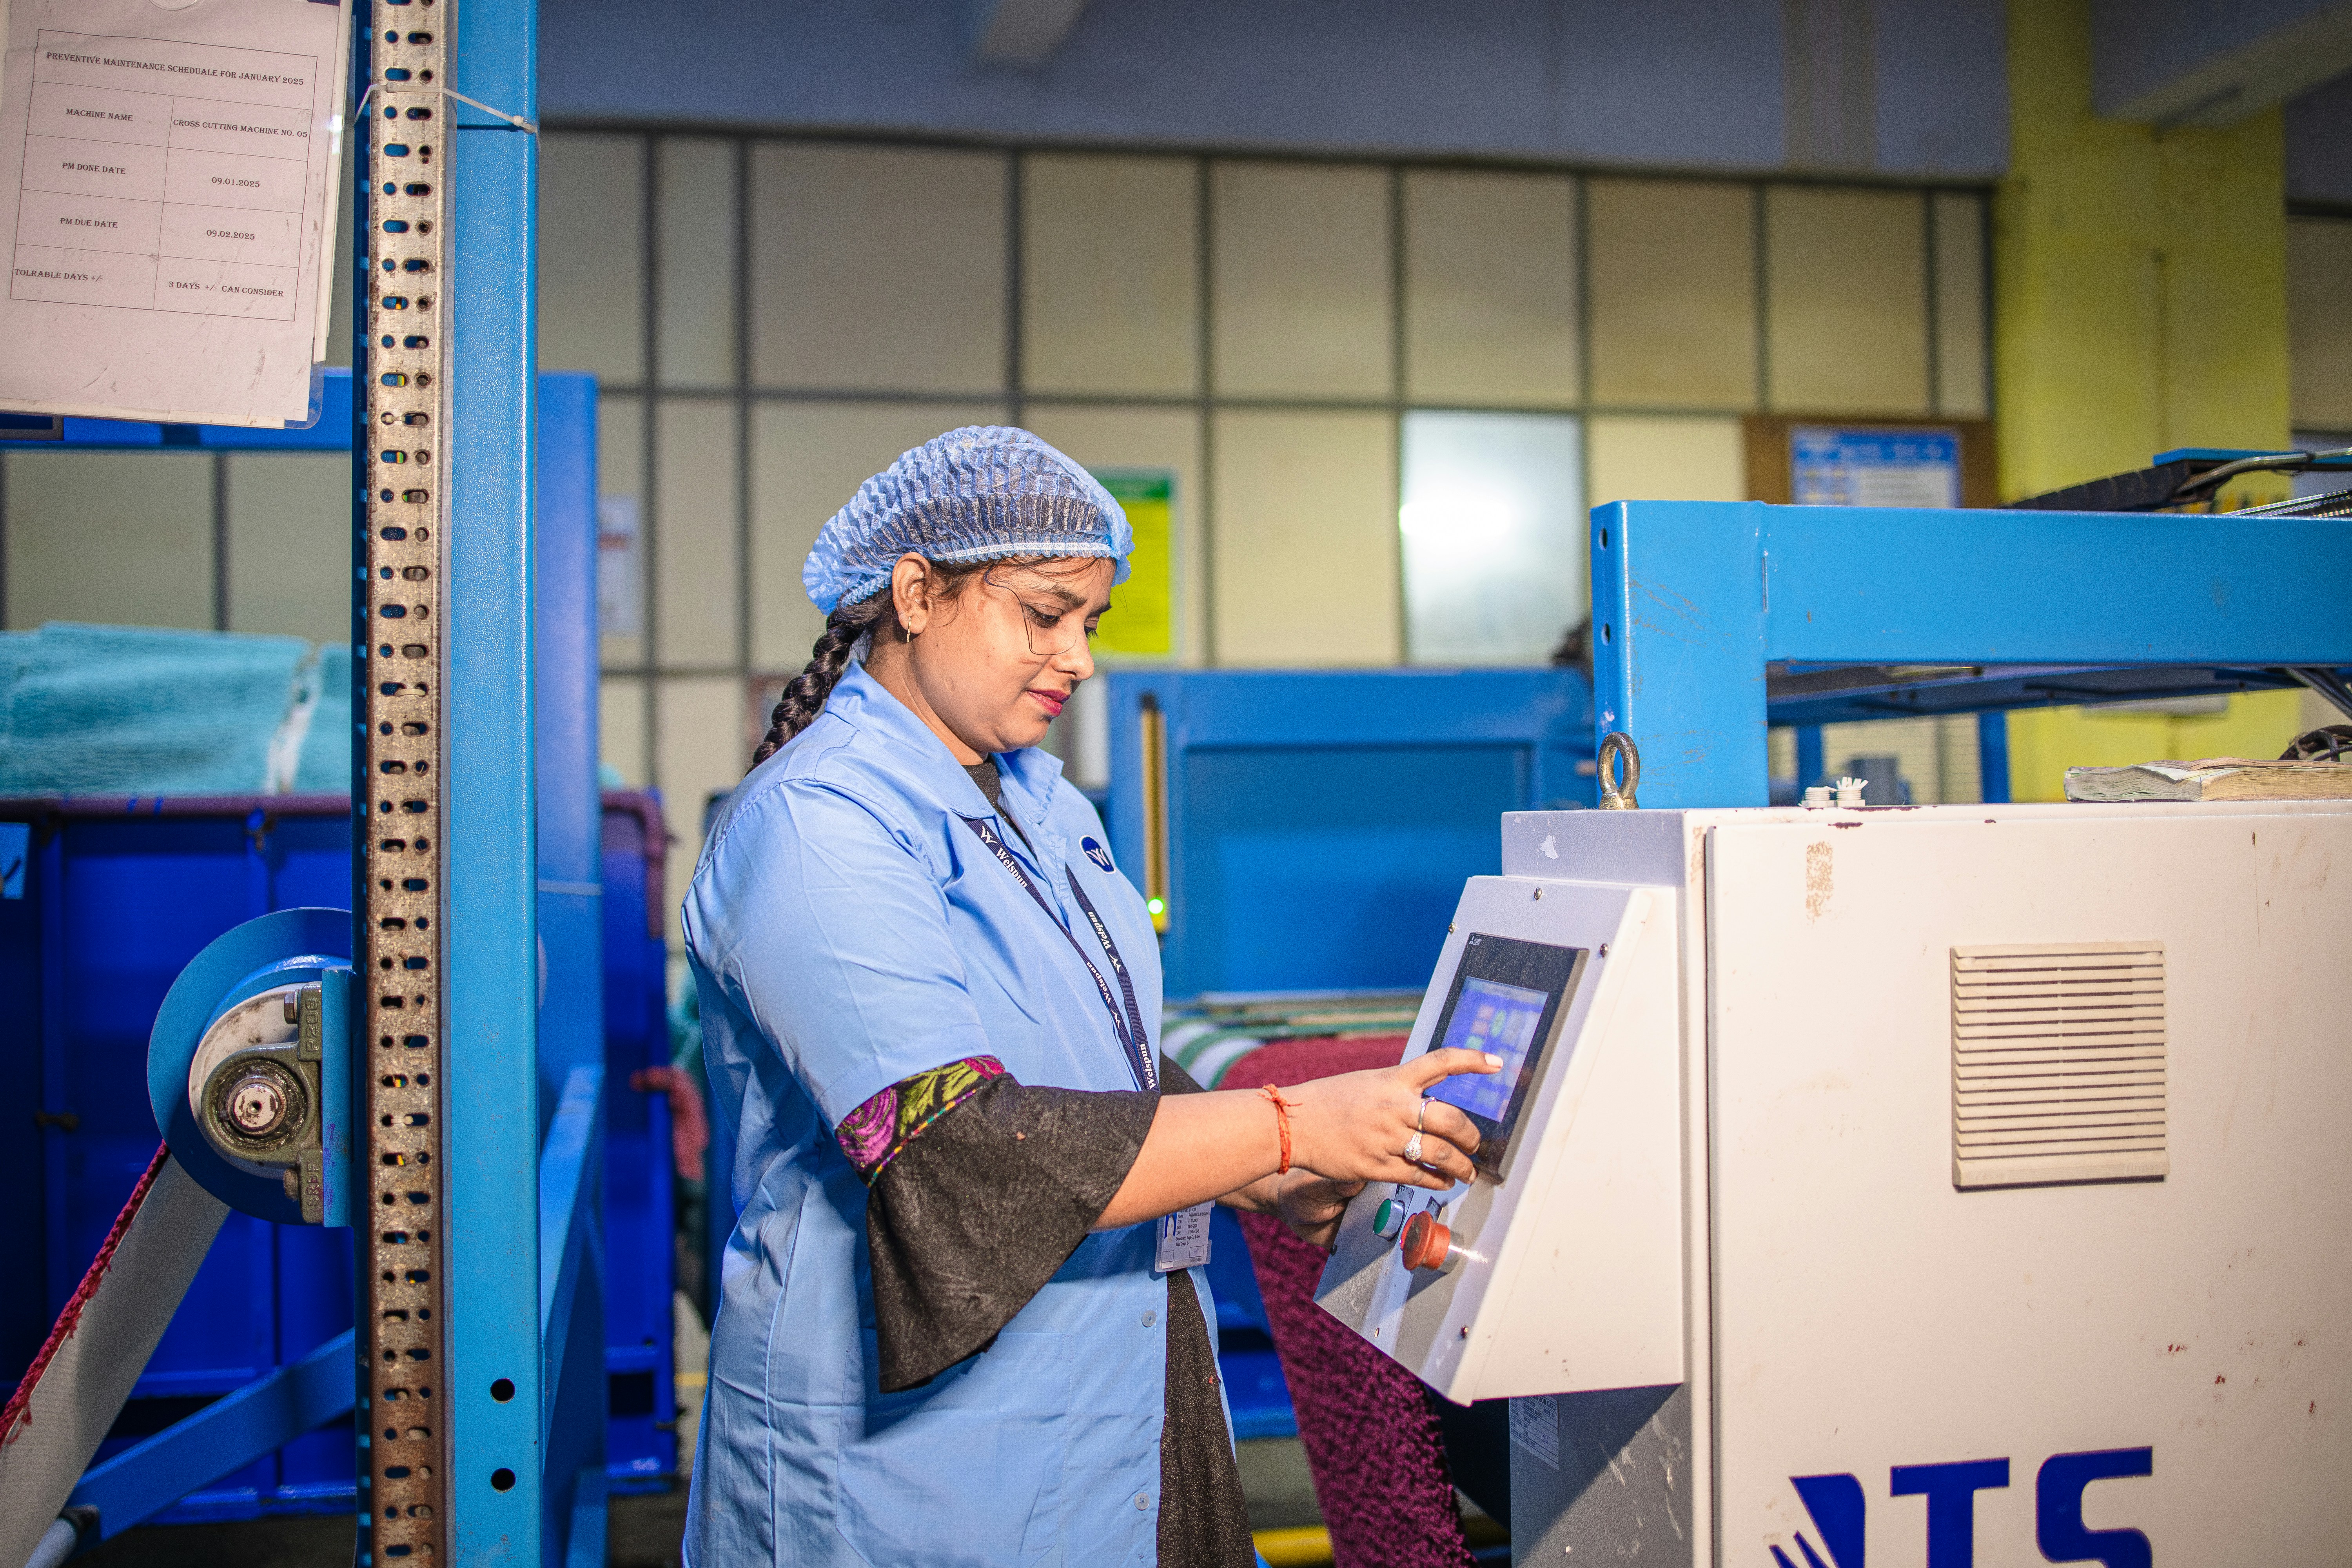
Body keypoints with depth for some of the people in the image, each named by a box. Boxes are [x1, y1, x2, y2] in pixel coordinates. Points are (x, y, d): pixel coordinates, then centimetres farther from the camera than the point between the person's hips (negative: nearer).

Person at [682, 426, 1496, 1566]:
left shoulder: (1033, 802, 10)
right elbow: (949, 1150, -29)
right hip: (910, 1441, -8)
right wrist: (1291, 1127, -29)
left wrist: (1263, 1186, 3)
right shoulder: (811, 830, -19)